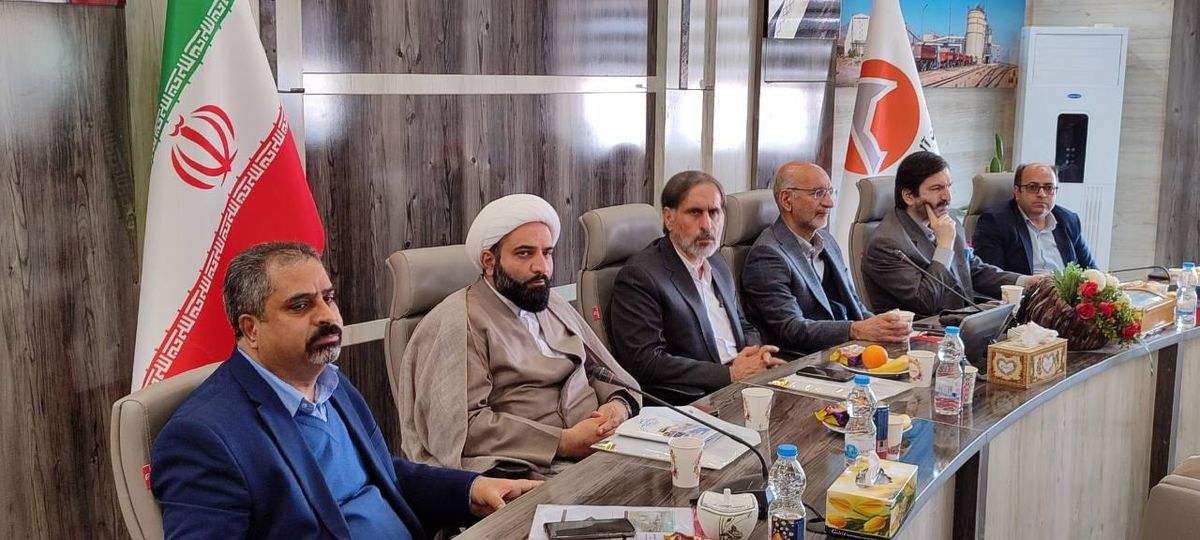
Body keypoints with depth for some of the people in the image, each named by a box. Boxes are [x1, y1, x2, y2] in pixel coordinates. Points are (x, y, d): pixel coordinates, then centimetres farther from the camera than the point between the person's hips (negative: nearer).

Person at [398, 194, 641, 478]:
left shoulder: (555, 306, 20)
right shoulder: (459, 324, -7)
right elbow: (462, 426, -18)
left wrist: (619, 405, -1)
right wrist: (565, 442, -18)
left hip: (602, 450, 8)